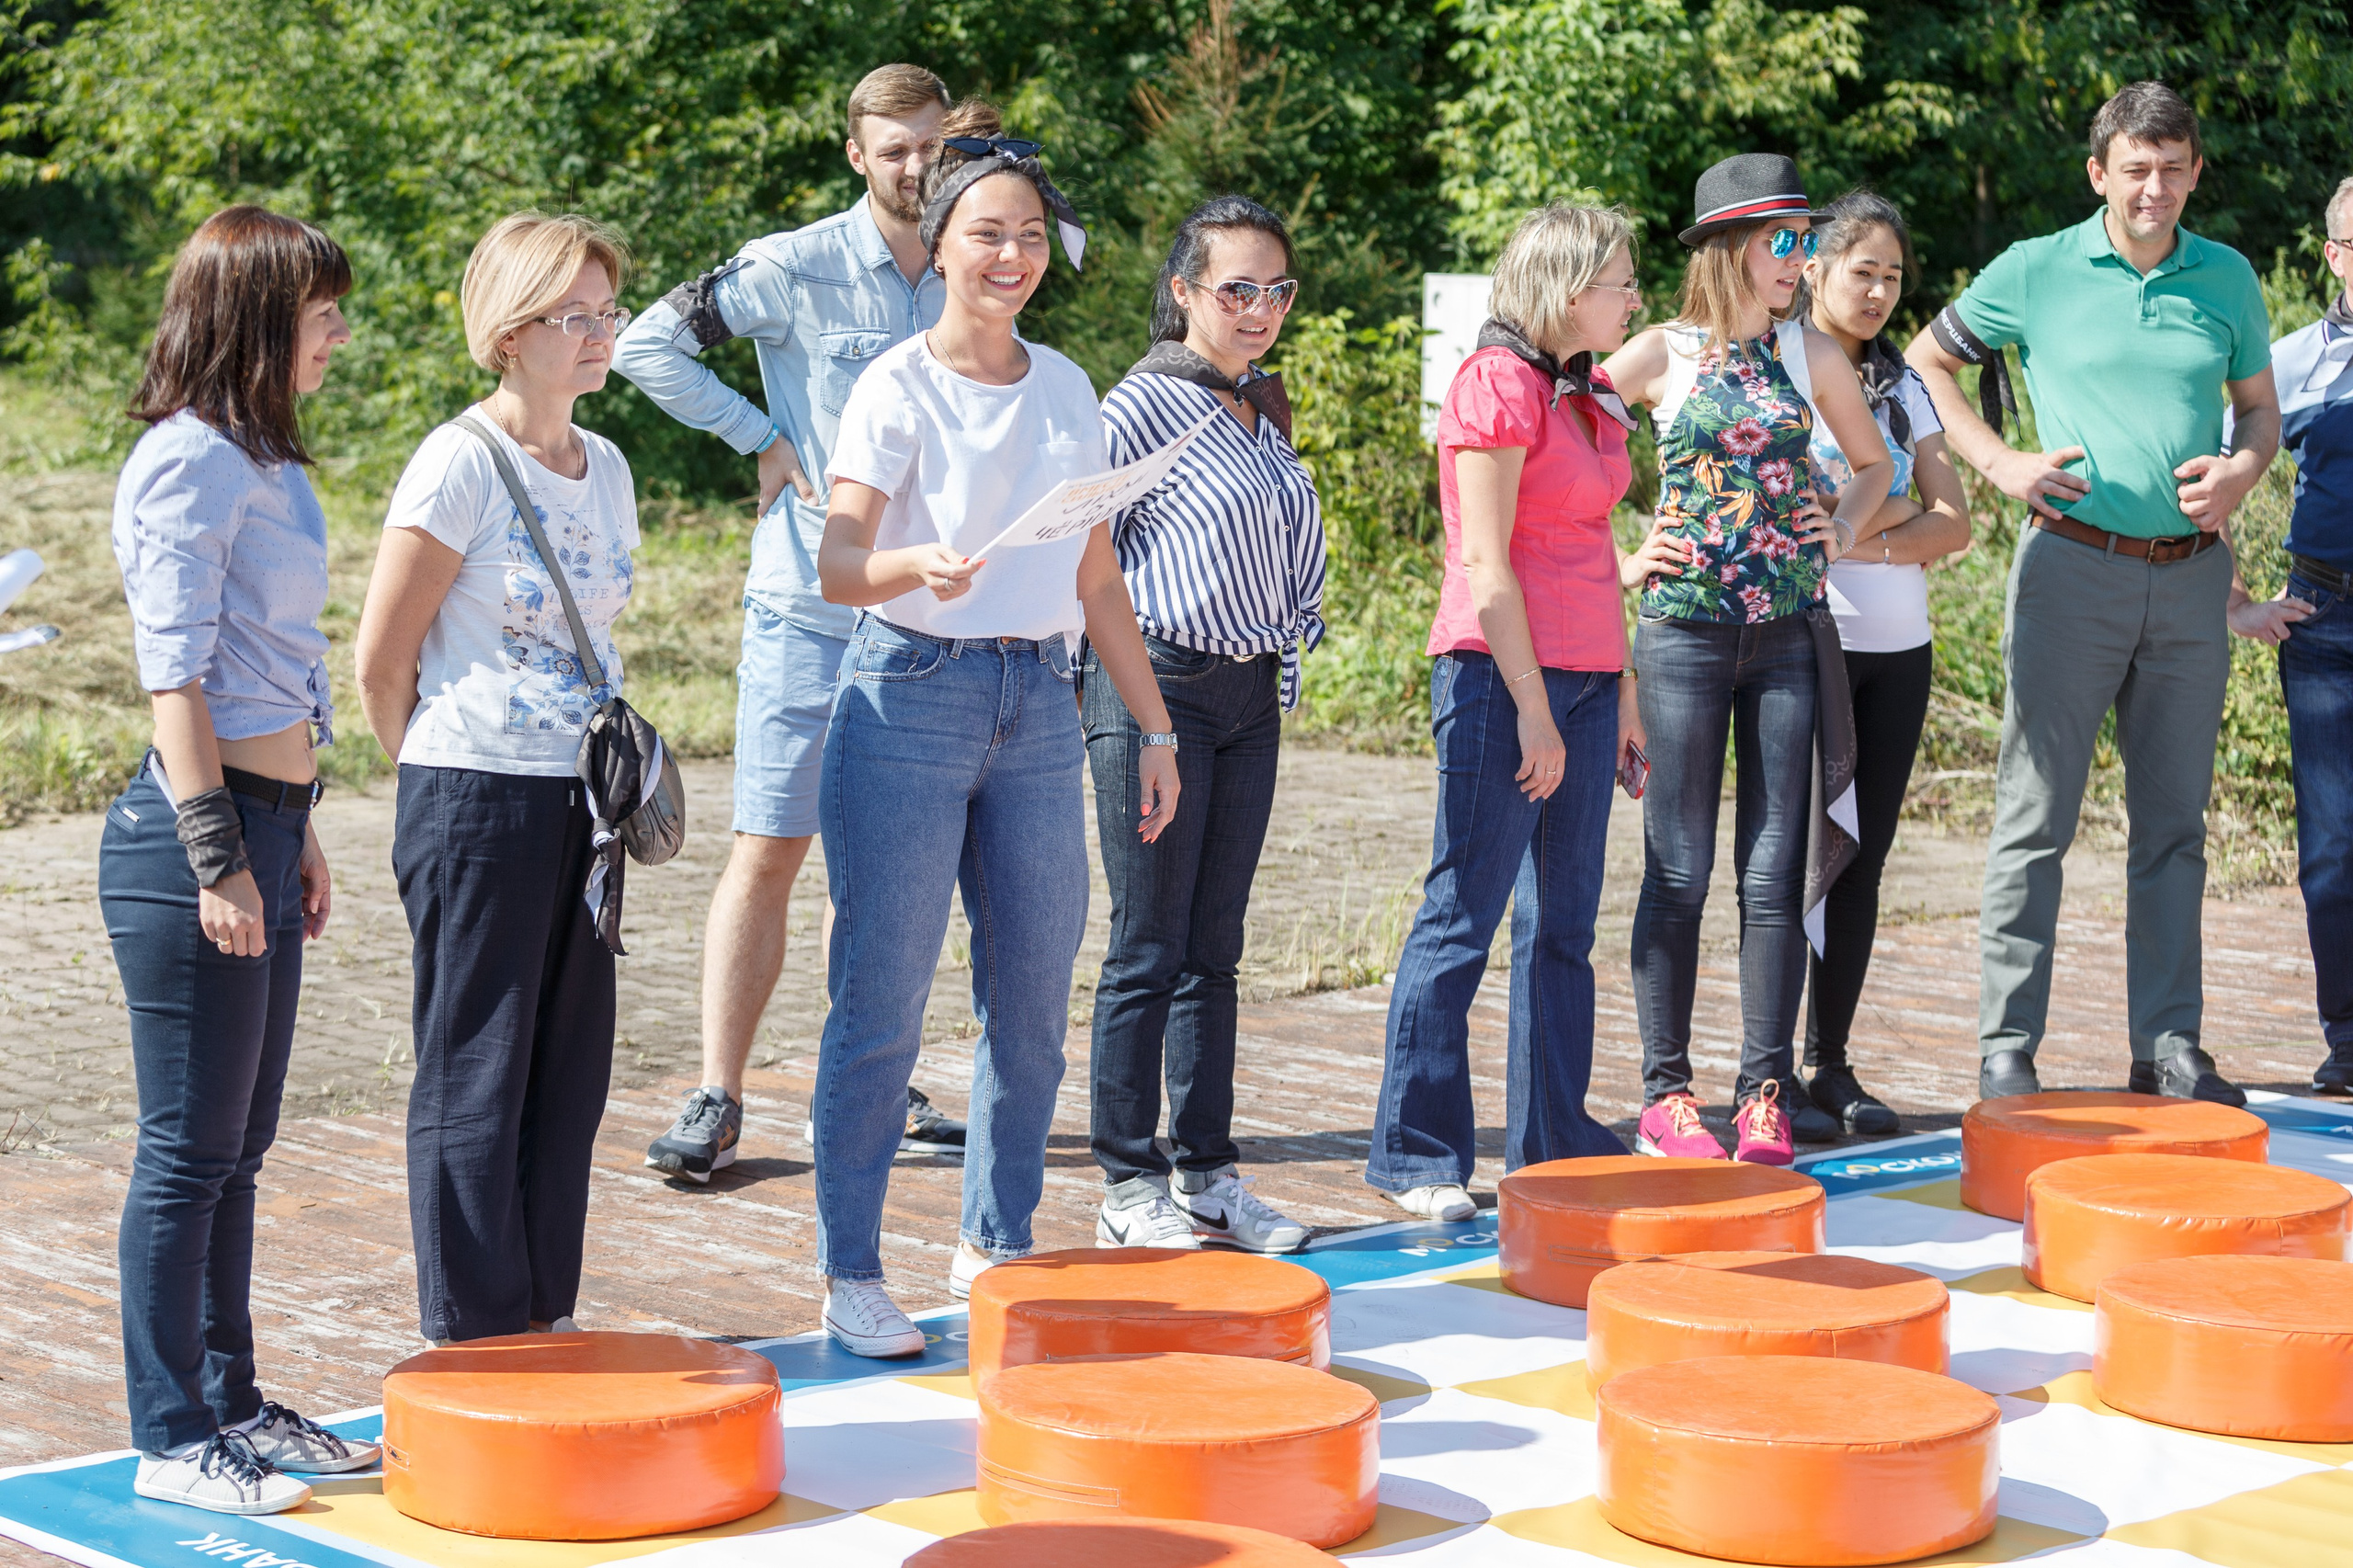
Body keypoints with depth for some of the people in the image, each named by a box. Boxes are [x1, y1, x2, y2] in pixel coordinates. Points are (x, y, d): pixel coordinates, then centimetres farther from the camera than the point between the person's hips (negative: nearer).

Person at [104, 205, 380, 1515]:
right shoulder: (190, 461, -13)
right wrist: (216, 856, -20)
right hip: (198, 830, -9)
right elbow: (175, 674, -17)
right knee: (191, 1150, -2)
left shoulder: (265, 460, 16)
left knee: (236, 1147, 15)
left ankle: (232, 1406, 23)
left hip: (261, 817, 9)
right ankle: (173, 1442, 6)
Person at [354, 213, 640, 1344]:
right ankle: (471, 1338, 7)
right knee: (474, 1078, 0)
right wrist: (442, 785, 2)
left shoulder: (605, 468, 11)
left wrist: (614, 763, 18)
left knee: (567, 1073, 10)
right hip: (478, 804, -7)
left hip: (582, 803, 7)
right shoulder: (460, 464, -12)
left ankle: (541, 1324, 21)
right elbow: (381, 660, -9)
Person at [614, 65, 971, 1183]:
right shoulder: (796, 269, -6)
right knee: (768, 850, -5)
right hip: (808, 606, -4)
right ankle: (717, 1101, -1)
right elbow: (646, 345, -6)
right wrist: (764, 439, -7)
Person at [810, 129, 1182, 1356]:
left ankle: (995, 1247, 21)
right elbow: (837, 563, -18)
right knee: (881, 1001, -3)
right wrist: (916, 566, -40)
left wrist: (1154, 723, 15)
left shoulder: (1066, 391, 12)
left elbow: (1095, 578, 18)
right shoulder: (898, 389, -5)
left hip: (1037, 702, 5)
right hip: (910, 697, -5)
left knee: (1033, 998, 7)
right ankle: (849, 1274, 5)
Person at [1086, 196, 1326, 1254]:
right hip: (1155, 687, -7)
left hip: (1252, 694, 7)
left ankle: (1210, 1174, 17)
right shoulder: (1143, 405, -10)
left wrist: (1287, 664, 17)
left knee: (1214, 950, 11)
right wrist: (1094, 680, -9)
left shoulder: (1266, 410, 13)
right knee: (1148, 951, -3)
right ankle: (1129, 1187, 4)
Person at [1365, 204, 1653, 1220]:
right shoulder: (1498, 383, -10)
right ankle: (1414, 1156, 2)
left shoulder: (1588, 398, 16)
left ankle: (1554, 1142, 17)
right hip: (1501, 676, -9)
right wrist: (1531, 707, -16)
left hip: (1583, 678, 9)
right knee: (1462, 918, -4)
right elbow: (1485, 564, -14)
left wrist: (1622, 693, 17)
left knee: (1563, 924, 10)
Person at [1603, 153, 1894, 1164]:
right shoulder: (1661, 355, -2)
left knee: (1775, 872, 2)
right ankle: (1667, 1093, 6)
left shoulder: (1810, 354, 8)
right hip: (1684, 629, -3)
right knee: (1678, 872, 0)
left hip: (1789, 633, 3)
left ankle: (1765, 1092, 7)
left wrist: (1840, 536, 6)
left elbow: (1873, 464, 22)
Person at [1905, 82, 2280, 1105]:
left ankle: (2169, 1045, 15)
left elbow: (2261, 407, 19)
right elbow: (1925, 361, 9)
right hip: (2073, 563, -3)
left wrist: (2242, 471, -3)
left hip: (2191, 571, 3)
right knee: (2037, 817, -3)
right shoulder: (2036, 273, 0)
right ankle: (2008, 1048, 2)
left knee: (2175, 821, 8)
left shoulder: (2228, 279, 9)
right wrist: (1999, 462, -2)